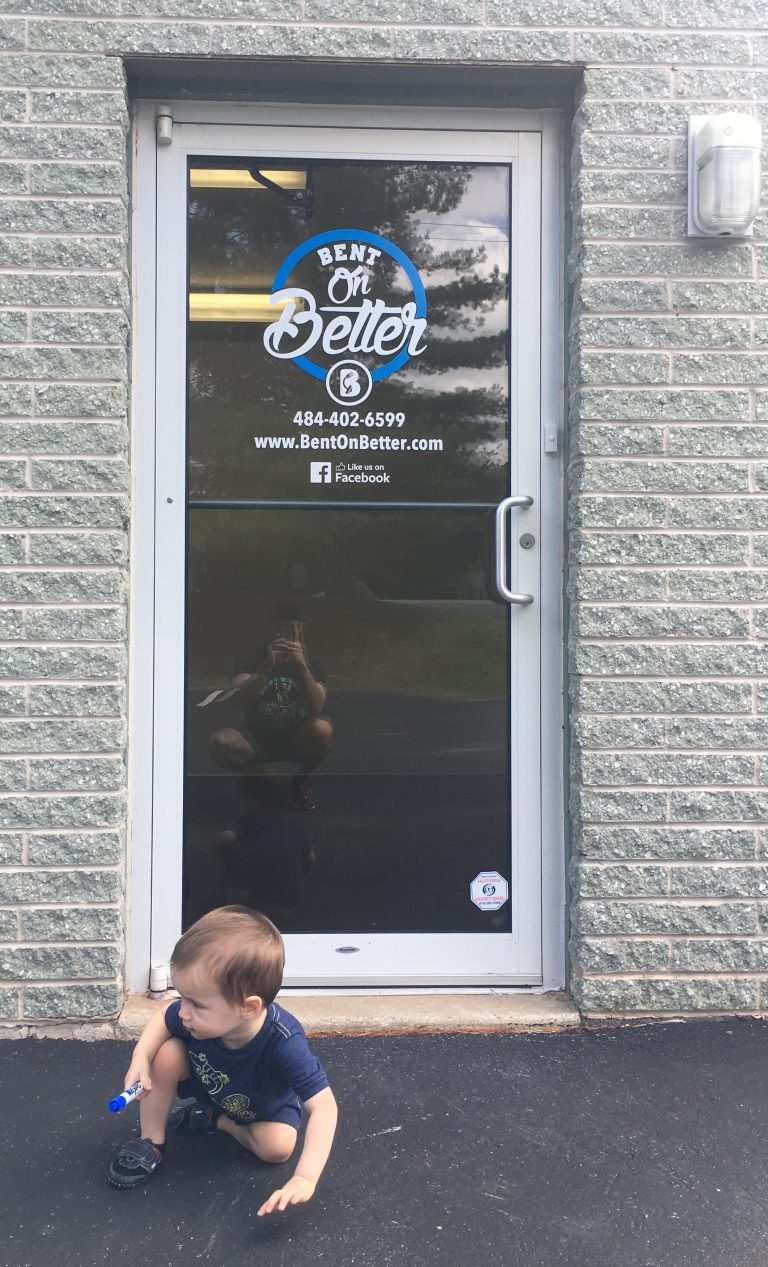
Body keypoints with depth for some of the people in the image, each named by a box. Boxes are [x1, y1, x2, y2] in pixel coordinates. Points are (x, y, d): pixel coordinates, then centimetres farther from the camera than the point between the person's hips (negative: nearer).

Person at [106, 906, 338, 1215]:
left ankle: (216, 1121, 2)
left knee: (278, 1148, -26)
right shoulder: (194, 1015, -35)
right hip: (207, 1085, 2)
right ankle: (150, 1143, -4)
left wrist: (304, 1179, -53)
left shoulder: (285, 1043, -47)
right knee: (166, 1053, -24)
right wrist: (140, 1059, -28)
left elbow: (324, 1108, -45)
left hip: (266, 1106, -2)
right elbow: (162, 1018, -10)